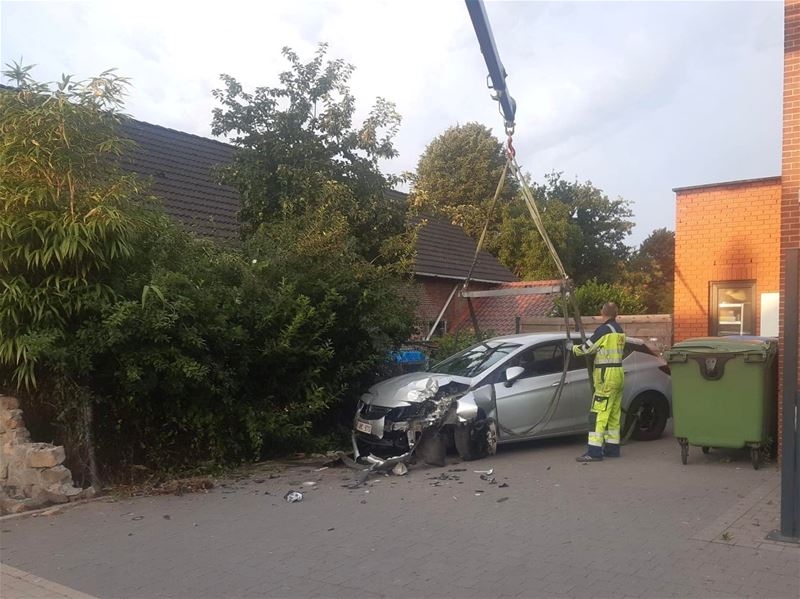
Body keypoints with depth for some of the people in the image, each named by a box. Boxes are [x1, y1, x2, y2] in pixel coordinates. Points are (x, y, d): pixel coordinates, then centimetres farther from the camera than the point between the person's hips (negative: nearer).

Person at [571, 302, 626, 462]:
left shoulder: (604, 329, -14)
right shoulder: (619, 330, 13)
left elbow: (587, 348, -12)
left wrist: (574, 348, 7)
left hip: (607, 376, -9)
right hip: (618, 373, 9)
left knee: (599, 414, -11)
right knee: (614, 414, 14)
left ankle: (594, 452, -13)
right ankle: (612, 448, 20)